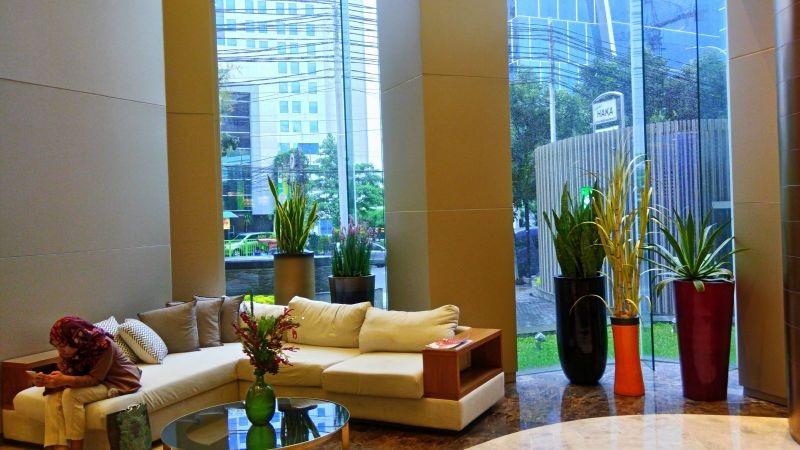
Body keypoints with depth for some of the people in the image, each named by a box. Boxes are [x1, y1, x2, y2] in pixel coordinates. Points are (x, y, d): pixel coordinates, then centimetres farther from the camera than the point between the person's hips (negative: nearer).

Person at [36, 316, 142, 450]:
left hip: (119, 381, -7)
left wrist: (65, 380, -41)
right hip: (93, 383, 7)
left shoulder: (103, 345, -29)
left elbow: (94, 379, -28)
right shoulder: (66, 351, -8)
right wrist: (48, 380, -30)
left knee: (71, 395, -28)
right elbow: (66, 376, -9)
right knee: (52, 397, -13)